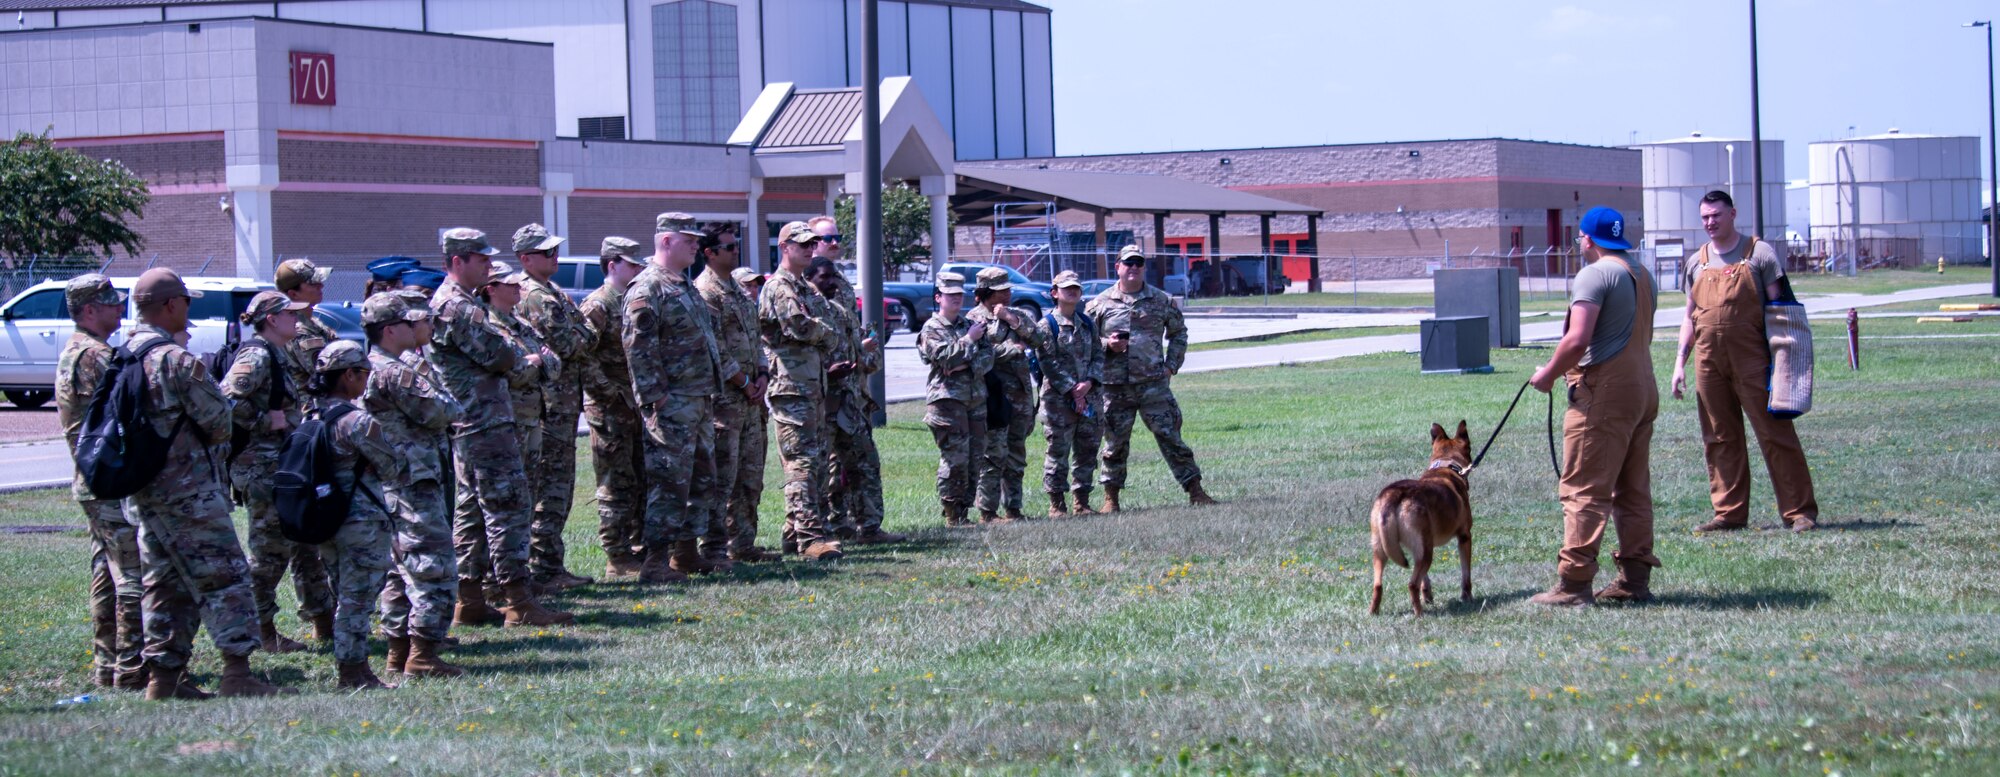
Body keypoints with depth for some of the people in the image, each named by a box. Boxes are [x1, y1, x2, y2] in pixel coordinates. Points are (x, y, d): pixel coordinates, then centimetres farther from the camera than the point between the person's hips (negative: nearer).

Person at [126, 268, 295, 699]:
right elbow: (219, 422, -13)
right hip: (187, 492, -8)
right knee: (224, 575, -5)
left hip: (141, 493, 8)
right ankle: (237, 673, -10)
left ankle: (163, 677, 14)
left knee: (166, 583, 14)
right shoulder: (177, 360, -17)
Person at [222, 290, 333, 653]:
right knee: (270, 548, -4)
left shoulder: (282, 355, 15)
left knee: (307, 544, 13)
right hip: (261, 467, -10)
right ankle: (259, 630, 4)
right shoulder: (256, 356, -15)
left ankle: (323, 622, 20)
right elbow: (227, 401, -27)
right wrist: (266, 420, -20)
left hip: (285, 464, 10)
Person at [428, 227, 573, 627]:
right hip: (486, 421, -11)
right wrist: (527, 360, 1)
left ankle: (469, 601, 15)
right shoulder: (458, 307, -15)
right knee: (507, 506, -10)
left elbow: (491, 351, 21)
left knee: (472, 508, 12)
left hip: (469, 424, 11)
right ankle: (519, 602, -11)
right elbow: (497, 354, -19)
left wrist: (520, 358, 3)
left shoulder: (456, 303, 19)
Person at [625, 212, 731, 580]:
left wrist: (735, 375, 27)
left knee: (702, 479, 12)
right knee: (669, 481, -10)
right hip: (671, 403, -10)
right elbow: (639, 348, -18)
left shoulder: (685, 286, 19)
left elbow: (708, 342, 28)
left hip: (701, 399, 10)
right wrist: (656, 398, -21)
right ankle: (656, 562, -7)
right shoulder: (647, 289, -12)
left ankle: (687, 552, 20)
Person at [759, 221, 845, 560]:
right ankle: (812, 536, -17)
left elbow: (829, 337, 18)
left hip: (815, 385, 9)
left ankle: (796, 532, 17)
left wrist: (820, 333, -2)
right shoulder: (778, 288, -8)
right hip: (791, 386, -9)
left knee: (817, 461, 10)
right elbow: (798, 326, -20)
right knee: (803, 462, -13)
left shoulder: (810, 290, 21)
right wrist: (823, 331, -3)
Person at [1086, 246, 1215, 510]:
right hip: (1115, 386, 0)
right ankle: (1111, 497, 15)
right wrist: (1107, 345, -10)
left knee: (1170, 436, -2)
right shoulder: (1100, 303, 4)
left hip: (1154, 382, 0)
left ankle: (1195, 490, 1)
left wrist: (1171, 365, 7)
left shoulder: (1162, 300, 7)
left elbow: (1178, 332, 18)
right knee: (1115, 443, 5)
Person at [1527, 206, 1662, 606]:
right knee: (1634, 490, 12)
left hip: (1604, 391, -9)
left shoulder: (1595, 274, -12)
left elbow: (1578, 339, -21)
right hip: (1644, 389, 9)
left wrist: (1549, 374, -7)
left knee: (1585, 490, -8)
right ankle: (1635, 580, 13)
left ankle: (1573, 583, -10)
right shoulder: (1642, 274, 16)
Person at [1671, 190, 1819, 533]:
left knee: (1775, 433, -6)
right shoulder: (1697, 263, 14)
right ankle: (1729, 512, 13)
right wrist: (1680, 362, 11)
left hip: (1752, 359, -5)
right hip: (1708, 360, 5)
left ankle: (1800, 511, -4)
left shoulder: (1758, 253, 1)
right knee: (1720, 439, 6)